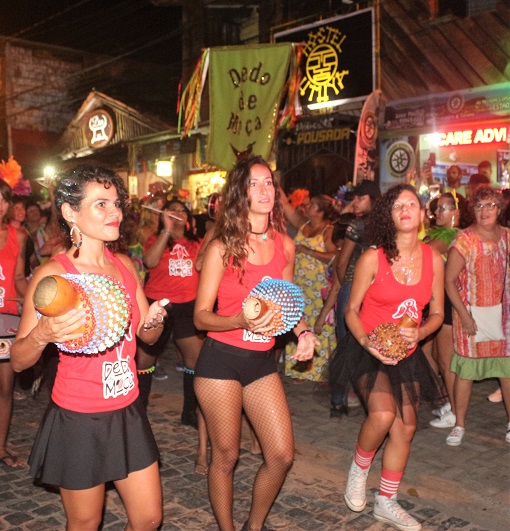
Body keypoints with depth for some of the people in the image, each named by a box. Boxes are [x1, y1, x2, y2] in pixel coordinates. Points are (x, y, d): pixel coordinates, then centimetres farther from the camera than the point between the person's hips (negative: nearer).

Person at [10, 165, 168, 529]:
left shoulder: (124, 264, 2)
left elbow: (148, 336, 10)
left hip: (128, 414, 5)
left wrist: (154, 321, -11)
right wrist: (42, 335, -34)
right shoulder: (53, 274, -16)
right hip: (77, 420, -5)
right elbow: (19, 360, -14)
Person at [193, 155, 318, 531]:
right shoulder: (222, 248, -10)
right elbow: (201, 316, -9)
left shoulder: (285, 245, 3)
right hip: (221, 360, -4)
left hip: (262, 361, 5)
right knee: (226, 455, 7)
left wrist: (303, 332, -1)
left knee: (282, 454, 6)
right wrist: (242, 321, -27)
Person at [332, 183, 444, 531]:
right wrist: (365, 340, -23)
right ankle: (359, 469, 8)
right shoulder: (373, 258, -13)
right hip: (369, 351, -4)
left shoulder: (433, 259, -2)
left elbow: (437, 313, 6)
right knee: (383, 415, -25)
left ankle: (386, 502, 28)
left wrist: (420, 333, -15)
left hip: (407, 355, 5)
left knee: (405, 427, 8)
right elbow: (351, 310, -6)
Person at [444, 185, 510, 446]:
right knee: (465, 371, 4)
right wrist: (464, 315, -15)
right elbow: (449, 281, -12)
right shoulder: (464, 241, -12)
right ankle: (459, 425, 18)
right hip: (471, 317, -4)